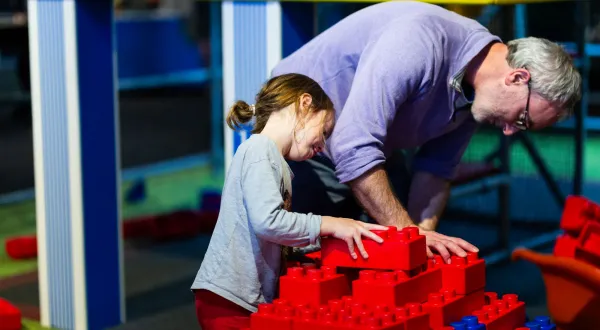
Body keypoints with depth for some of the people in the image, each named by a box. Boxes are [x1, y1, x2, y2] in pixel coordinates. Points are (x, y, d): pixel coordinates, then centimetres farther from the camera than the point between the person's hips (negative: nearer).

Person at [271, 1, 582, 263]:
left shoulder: (478, 90, -8)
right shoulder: (419, 43, -36)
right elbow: (354, 149, -39)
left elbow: (436, 168, 0)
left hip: (372, 141, 8)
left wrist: (422, 234, -15)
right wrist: (408, 232, -35)